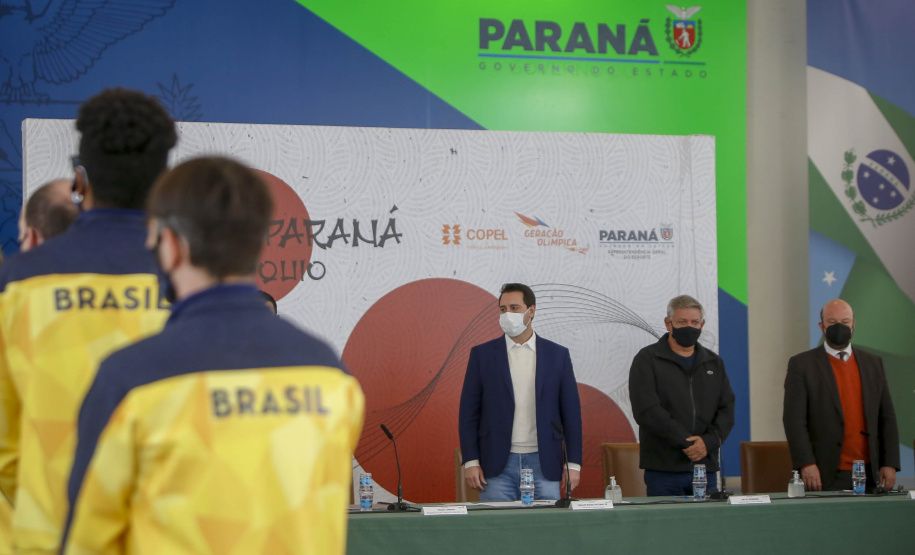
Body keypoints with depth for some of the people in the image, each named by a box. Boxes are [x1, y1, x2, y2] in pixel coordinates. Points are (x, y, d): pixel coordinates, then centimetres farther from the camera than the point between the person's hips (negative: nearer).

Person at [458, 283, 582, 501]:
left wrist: (573, 463, 2)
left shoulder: (557, 355, 6)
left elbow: (571, 412, 7)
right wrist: (470, 462, -4)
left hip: (543, 464, 1)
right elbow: (468, 412, 3)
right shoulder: (482, 354, 4)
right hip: (497, 466, -1)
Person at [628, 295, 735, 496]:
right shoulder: (647, 360, 1)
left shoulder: (714, 363, 17)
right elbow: (647, 411, -11)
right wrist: (686, 442, -15)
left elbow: (726, 410, 10)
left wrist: (708, 441, -9)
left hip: (706, 466, 4)